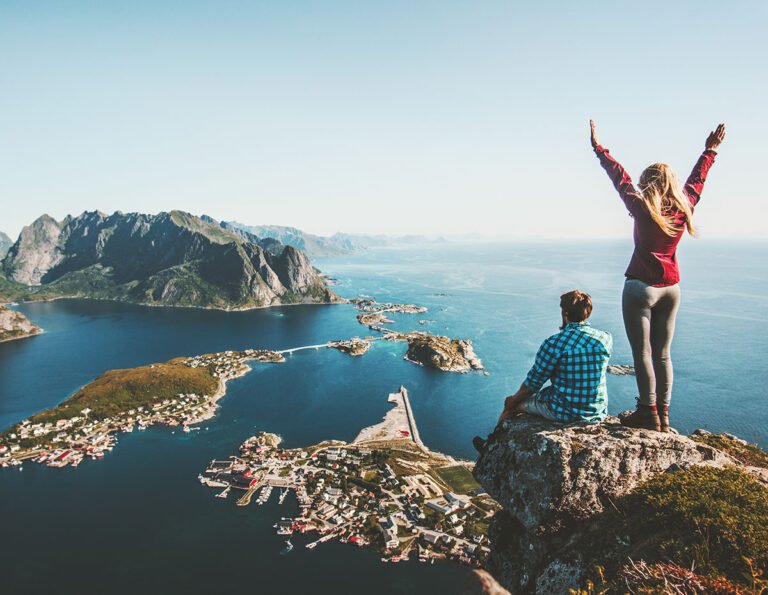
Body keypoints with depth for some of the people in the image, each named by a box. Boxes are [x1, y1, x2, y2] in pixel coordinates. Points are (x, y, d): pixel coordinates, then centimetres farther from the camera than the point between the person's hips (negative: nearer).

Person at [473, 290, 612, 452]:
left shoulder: (554, 343, -19)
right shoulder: (606, 339, -3)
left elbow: (533, 382, -8)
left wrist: (513, 400, 8)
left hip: (565, 412, -6)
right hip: (599, 413, 6)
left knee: (511, 403, 18)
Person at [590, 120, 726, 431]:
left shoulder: (643, 209, -12)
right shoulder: (684, 207, 2)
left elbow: (620, 177, -5)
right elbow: (695, 181, 19)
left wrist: (598, 148, 4)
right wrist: (710, 151, 36)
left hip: (641, 287, -6)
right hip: (671, 288, 6)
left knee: (642, 353, 0)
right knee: (662, 353, 11)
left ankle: (649, 414, 4)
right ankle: (663, 415, 16)